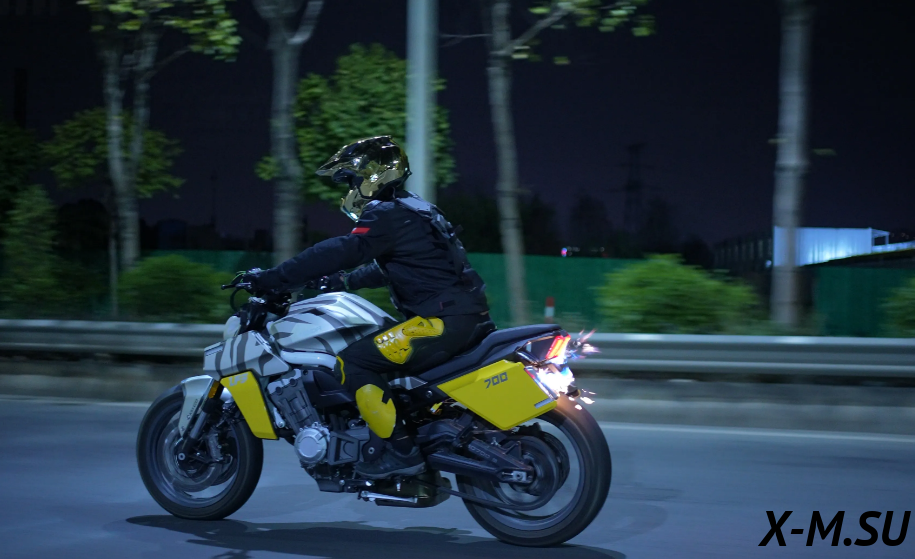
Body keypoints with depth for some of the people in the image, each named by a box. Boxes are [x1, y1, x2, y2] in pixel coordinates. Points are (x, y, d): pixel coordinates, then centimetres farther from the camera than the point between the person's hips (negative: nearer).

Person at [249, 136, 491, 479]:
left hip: (443, 320, -11)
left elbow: (340, 252, -20)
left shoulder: (387, 216, -10)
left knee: (352, 363, -15)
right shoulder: (410, 212, 22)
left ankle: (401, 451, -16)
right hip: (466, 317, 11)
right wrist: (344, 282, 28)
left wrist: (271, 279, -17)